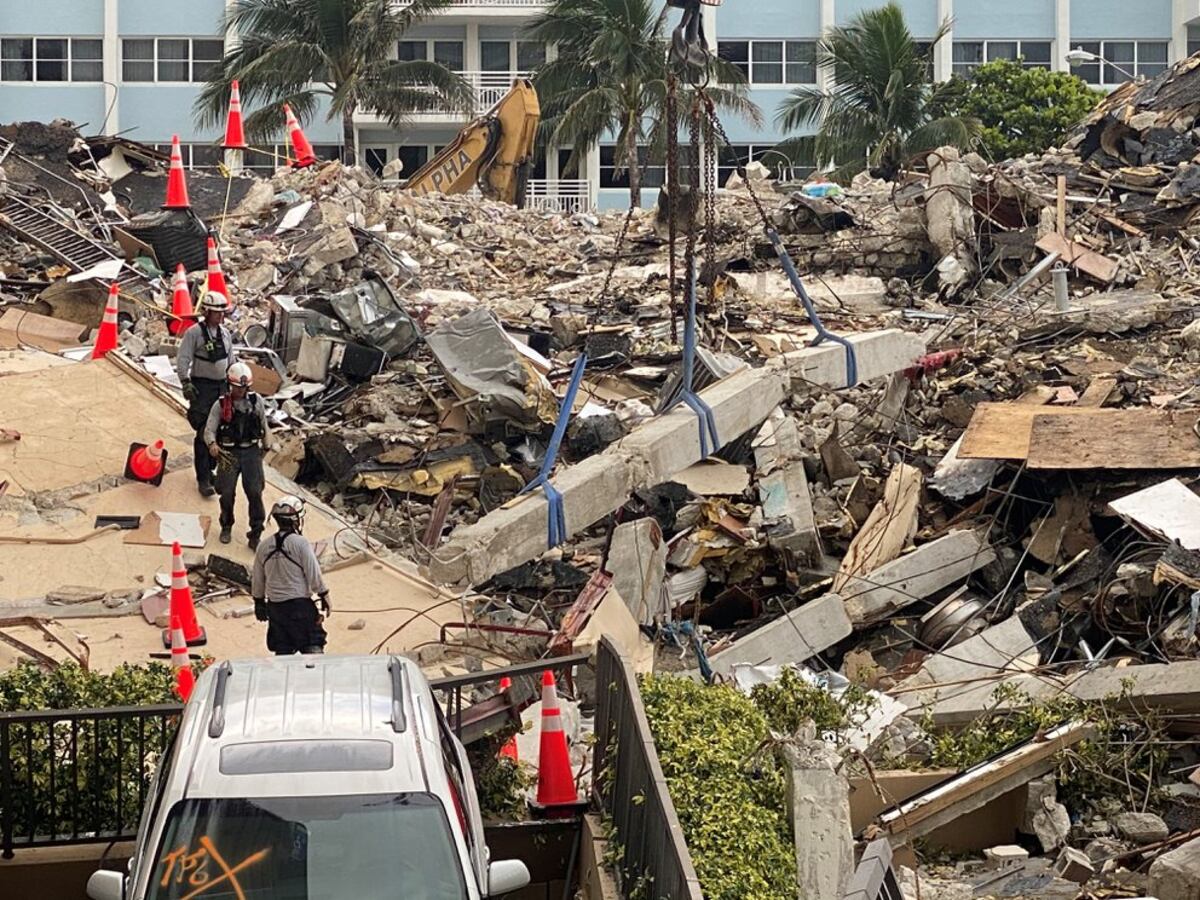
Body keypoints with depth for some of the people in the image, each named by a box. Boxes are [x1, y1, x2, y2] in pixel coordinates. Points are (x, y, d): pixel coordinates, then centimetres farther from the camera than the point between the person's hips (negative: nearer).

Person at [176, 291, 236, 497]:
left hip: (222, 386, 6)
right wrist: (186, 383, -21)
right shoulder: (194, 333, -9)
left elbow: (231, 360, 20)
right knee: (204, 433, -8)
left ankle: (209, 470, 25)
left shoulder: (225, 333, 10)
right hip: (202, 387, -6)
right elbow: (182, 360, -12)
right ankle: (203, 479, -6)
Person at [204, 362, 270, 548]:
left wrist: (266, 445, 19)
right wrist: (212, 443, -26)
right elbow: (209, 429, -7)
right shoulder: (221, 405, -4)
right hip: (229, 453, -1)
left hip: (251, 451, 1)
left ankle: (256, 533, 1)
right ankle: (226, 527, 27)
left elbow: (264, 425, 15)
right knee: (227, 493, 2)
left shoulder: (256, 401, 1)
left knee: (255, 492, -7)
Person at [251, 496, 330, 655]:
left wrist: (259, 603, 23)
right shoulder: (300, 543, -12)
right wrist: (324, 600, -1)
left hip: (275, 605, 5)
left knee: (282, 649, 11)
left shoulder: (264, 546, 3)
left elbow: (257, 580, 11)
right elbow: (314, 576, -11)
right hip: (300, 603, -5)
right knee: (313, 646, 0)